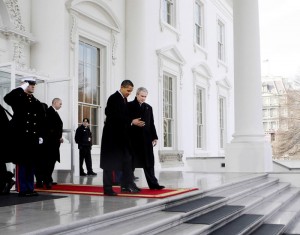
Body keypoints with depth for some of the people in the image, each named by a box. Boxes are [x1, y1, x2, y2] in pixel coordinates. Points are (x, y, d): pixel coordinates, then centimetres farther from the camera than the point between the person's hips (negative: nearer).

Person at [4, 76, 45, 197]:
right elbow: (7, 98, -24)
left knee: (31, 164, 9)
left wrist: (40, 136, 11)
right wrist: (21, 88, -18)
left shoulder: (36, 102, 17)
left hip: (33, 137, 6)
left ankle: (30, 188, 16)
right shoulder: (18, 98, 0)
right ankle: (22, 189, 4)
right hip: (21, 136, -6)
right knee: (21, 164, -1)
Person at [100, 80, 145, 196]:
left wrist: (132, 122, 1)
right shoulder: (114, 98, -14)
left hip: (122, 135, 9)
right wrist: (131, 122, -21)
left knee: (127, 160, 7)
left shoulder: (124, 99, 12)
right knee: (110, 161, 0)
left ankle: (126, 186, 12)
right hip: (112, 135, -9)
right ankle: (108, 188, 8)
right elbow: (116, 117, -22)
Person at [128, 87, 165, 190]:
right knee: (131, 162, 4)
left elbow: (151, 124, 11)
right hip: (133, 138, -4)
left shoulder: (148, 107, 13)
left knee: (149, 162, 5)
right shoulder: (129, 106, -1)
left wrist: (154, 137, 7)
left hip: (146, 138, 4)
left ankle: (153, 183, 9)